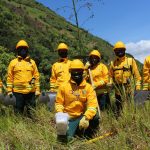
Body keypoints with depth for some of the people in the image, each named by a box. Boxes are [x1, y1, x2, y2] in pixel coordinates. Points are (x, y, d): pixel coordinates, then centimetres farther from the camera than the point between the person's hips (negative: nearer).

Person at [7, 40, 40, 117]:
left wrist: (37, 89, 3)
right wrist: (9, 90, -2)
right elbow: (10, 77, 4)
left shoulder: (32, 62, 9)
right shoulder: (13, 62, 5)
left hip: (31, 91, 1)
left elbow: (36, 76, 8)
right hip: (18, 91, -1)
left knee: (31, 111, 8)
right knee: (18, 111, 6)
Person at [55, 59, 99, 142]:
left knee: (95, 119, -28)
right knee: (67, 137, -20)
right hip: (69, 118, 0)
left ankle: (87, 134, 3)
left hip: (82, 116, 1)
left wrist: (86, 118, -30)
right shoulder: (64, 86, -2)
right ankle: (76, 129, 16)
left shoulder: (88, 87, -3)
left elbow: (92, 105, -14)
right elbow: (59, 103, 2)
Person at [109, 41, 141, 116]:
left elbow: (136, 75, -1)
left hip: (128, 89, -3)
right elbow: (111, 75, 17)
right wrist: (110, 83, 1)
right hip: (118, 89, 4)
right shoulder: (113, 63, 10)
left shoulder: (131, 61, 0)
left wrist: (138, 86, -7)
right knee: (118, 107, 11)